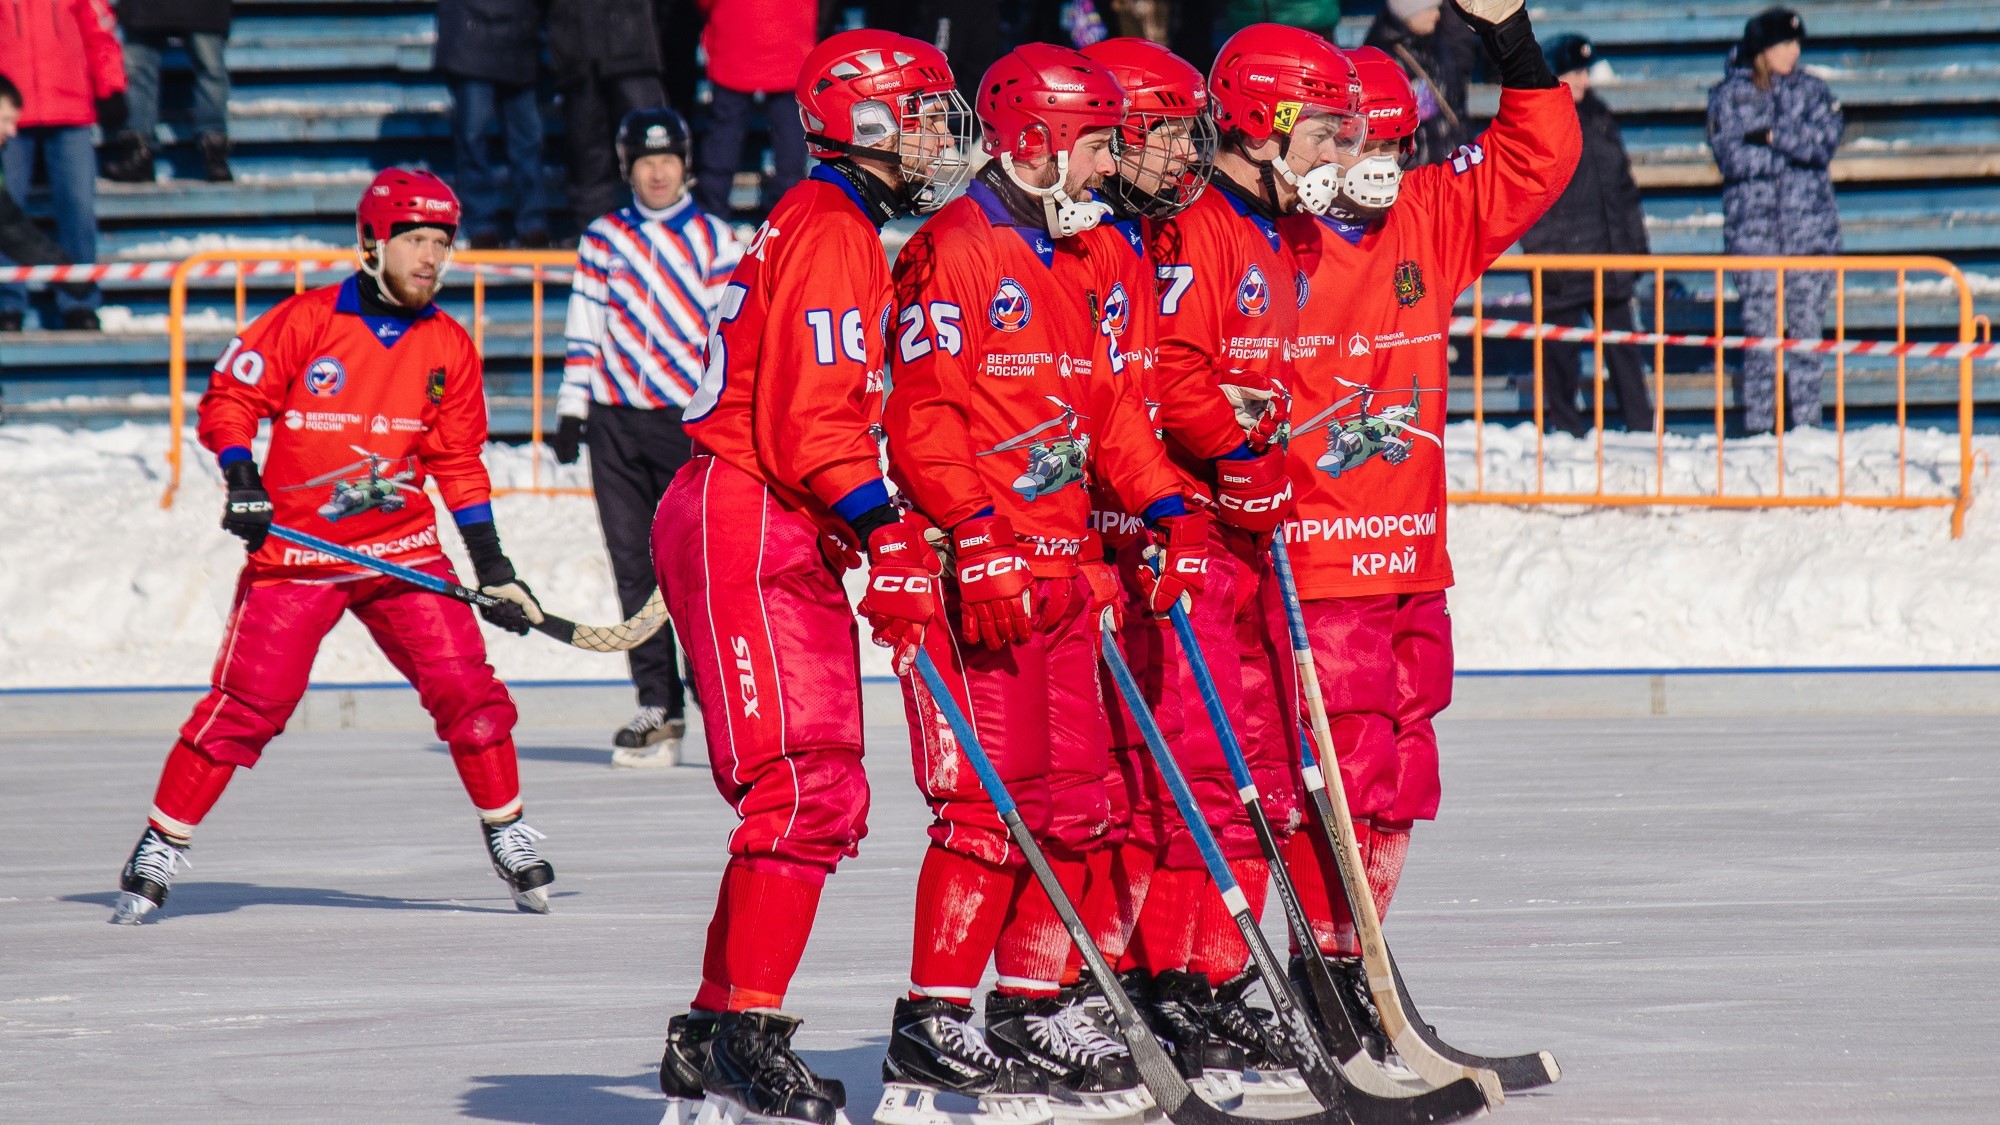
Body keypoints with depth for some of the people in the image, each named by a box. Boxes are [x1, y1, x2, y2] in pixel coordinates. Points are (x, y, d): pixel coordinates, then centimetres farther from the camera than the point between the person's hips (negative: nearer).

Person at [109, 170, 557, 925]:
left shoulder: (449, 347, 5)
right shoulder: (307, 322, -8)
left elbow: (459, 464, 12)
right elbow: (228, 399, -4)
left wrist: (492, 565, 8)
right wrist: (242, 479, -19)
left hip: (404, 548, 3)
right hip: (293, 549, -3)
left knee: (465, 687, -7)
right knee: (246, 703, -8)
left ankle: (508, 836, 10)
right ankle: (160, 849, 3)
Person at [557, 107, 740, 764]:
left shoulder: (715, 241, 4)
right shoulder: (602, 240, 11)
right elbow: (584, 332, 12)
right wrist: (572, 411, 6)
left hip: (689, 421, -3)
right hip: (616, 420, 3)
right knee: (635, 568, 3)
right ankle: (658, 709, 8)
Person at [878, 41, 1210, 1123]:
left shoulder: (1087, 263, 17)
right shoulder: (951, 253, -10)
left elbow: (1112, 407, 19)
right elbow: (921, 416, -16)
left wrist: (1169, 510, 4)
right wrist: (977, 537, -25)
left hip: (1065, 567, 9)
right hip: (976, 573, -9)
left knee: (1076, 798, 8)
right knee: (993, 798, -12)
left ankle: (1033, 1006, 17)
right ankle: (931, 1024, -8)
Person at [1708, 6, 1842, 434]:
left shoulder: (1812, 91, 11)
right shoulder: (1728, 95, 5)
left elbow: (1825, 139, -6)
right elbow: (1732, 156, -8)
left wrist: (1770, 137, -11)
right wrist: (1794, 150, -7)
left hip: (1810, 226, 2)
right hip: (1752, 226, -2)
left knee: (1807, 320, 0)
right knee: (1760, 323, -4)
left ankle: (1806, 421, 4)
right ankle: (1758, 424, 0)